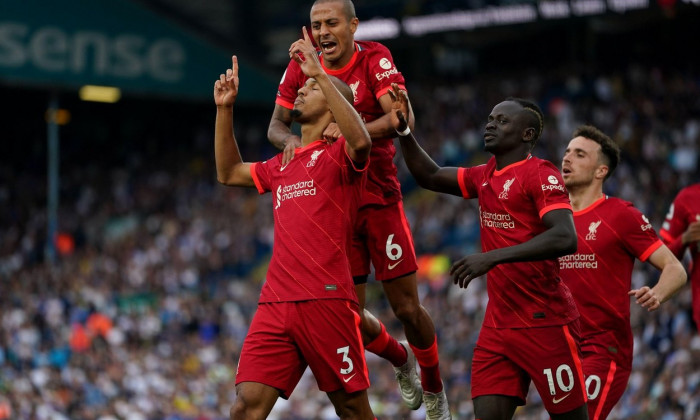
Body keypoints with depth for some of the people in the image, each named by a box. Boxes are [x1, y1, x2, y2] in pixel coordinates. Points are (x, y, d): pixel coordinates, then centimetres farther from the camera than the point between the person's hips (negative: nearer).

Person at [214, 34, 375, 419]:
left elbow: (360, 141, -23)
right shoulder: (282, 165, 23)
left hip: (326, 300, -6)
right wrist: (224, 109, 26)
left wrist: (321, 75, -24)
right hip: (275, 303, 6)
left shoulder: (339, 154, 1)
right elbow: (228, 173, 36)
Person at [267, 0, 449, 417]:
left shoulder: (375, 59, -10)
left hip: (380, 199, -3)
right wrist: (289, 139, -19)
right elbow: (277, 124, 5)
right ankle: (401, 361, 33)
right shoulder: (301, 67, -1)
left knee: (407, 307, -2)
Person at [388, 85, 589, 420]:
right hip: (498, 323, 7)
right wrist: (403, 131, 9)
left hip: (544, 322, -7)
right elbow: (429, 177, 26)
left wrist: (494, 257, -31)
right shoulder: (484, 177, 14)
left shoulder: (541, 175, -12)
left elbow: (565, 239, -26)